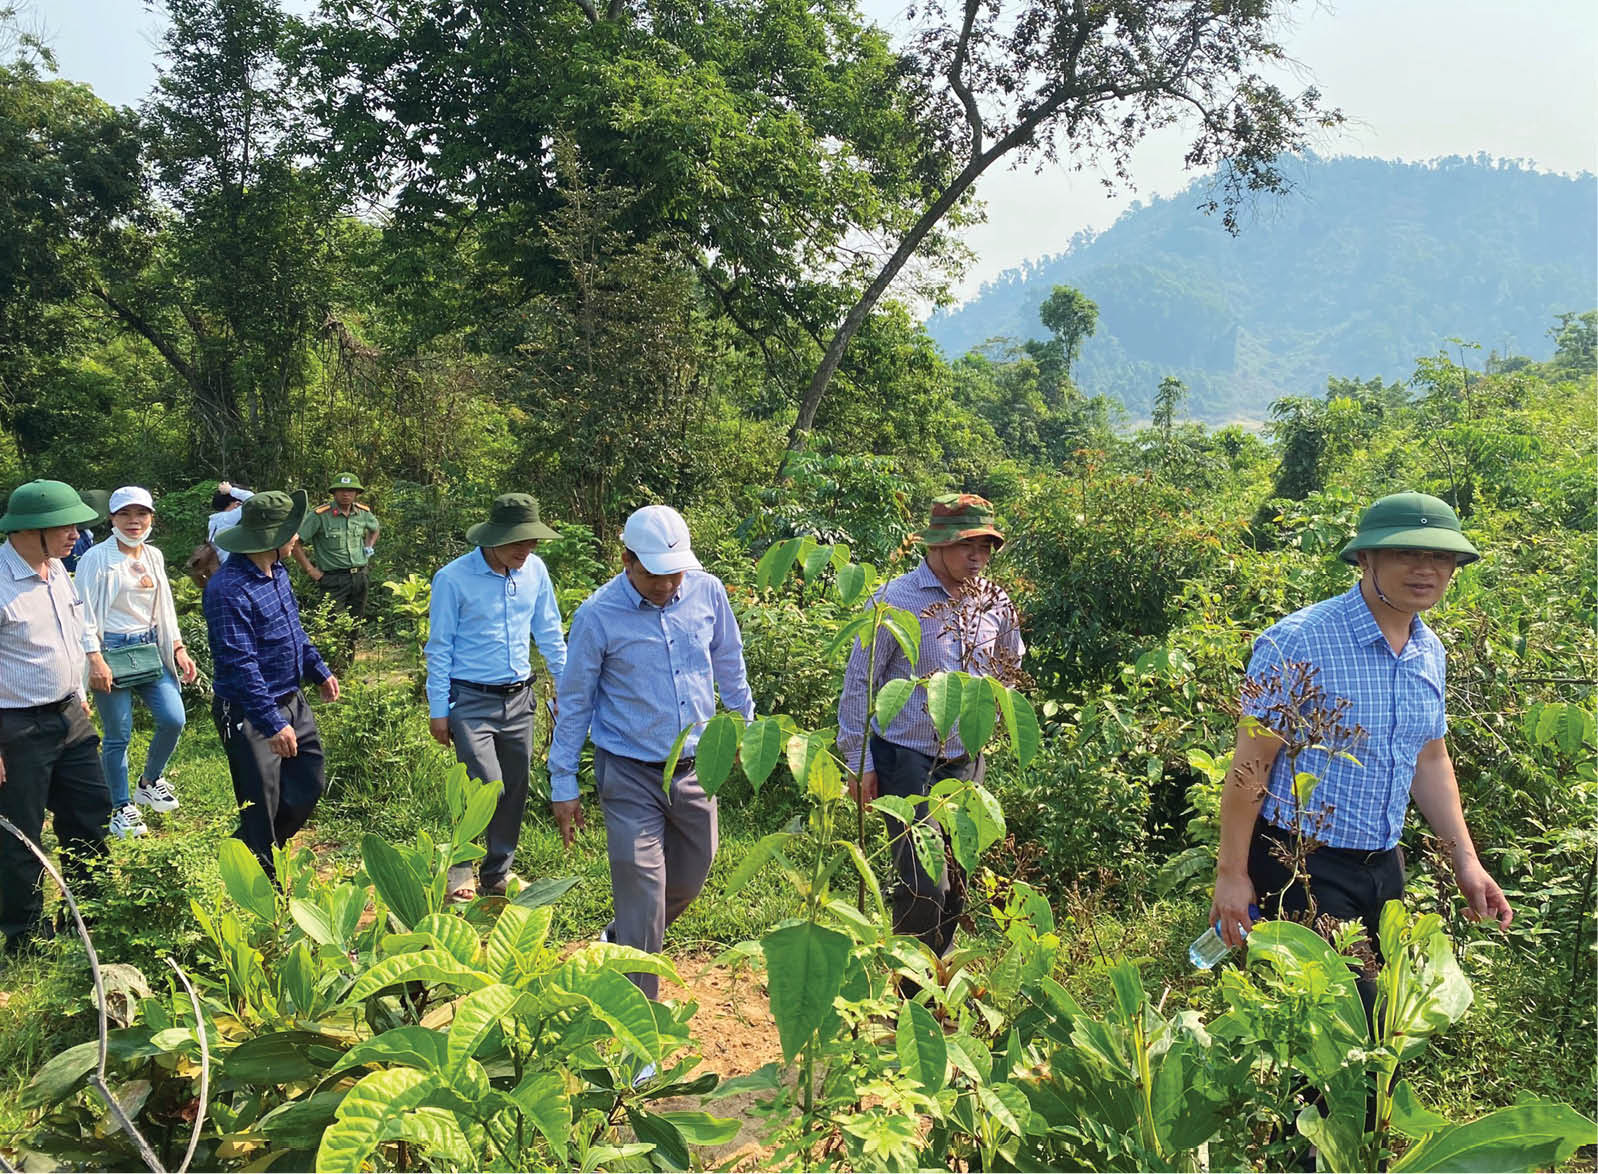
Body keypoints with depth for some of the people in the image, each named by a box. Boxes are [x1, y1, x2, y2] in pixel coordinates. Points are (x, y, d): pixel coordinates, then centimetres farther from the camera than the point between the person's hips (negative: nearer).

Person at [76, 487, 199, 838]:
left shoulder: (154, 556, 9)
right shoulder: (97, 558, -9)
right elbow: (84, 614, -11)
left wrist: (178, 649, 12)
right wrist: (95, 660, -17)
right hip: (112, 650, -6)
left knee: (173, 719, -2)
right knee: (118, 734, 1)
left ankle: (150, 781, 24)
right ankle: (121, 807, 16)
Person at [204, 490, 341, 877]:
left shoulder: (277, 572, 5)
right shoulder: (229, 588, -25)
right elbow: (240, 664, -28)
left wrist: (318, 670, 23)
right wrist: (273, 723, -29)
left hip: (292, 701, 9)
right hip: (249, 713, -9)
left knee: (309, 783, 16)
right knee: (261, 808, 3)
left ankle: (254, 854, 36)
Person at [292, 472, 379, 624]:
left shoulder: (363, 512, 4)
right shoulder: (320, 515, -14)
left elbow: (374, 529, 28)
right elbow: (296, 542, -12)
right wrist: (310, 570, -11)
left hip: (359, 577, 5)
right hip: (334, 579, -5)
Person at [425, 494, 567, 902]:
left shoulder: (535, 570, 1)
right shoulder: (454, 578, -12)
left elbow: (549, 634, 13)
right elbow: (439, 647, -6)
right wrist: (438, 710, -6)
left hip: (518, 699, 5)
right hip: (471, 700, -5)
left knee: (515, 790, 9)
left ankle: (498, 872, 27)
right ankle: (460, 866, 12)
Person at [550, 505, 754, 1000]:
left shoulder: (707, 592, -5)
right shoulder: (598, 615, -13)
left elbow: (729, 664, 12)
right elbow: (574, 702, -4)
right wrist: (563, 783, -2)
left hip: (695, 767, 5)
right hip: (630, 776, -4)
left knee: (690, 880, 18)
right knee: (642, 896, -3)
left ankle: (620, 942, 46)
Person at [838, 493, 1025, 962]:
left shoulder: (994, 603, 3)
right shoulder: (897, 599, -12)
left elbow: (1010, 663, 24)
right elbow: (859, 682, -8)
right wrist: (860, 762, -8)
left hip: (966, 761, 6)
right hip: (907, 760, -5)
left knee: (956, 888, 13)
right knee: (924, 887, -12)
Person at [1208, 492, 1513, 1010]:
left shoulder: (1429, 652, 6)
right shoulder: (1298, 642, -18)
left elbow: (1430, 760, 17)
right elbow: (1250, 765, -17)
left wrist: (1465, 860, 12)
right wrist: (1231, 874, -15)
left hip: (1382, 864, 8)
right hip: (1300, 864, -8)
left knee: (1379, 1004, 17)